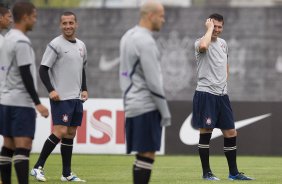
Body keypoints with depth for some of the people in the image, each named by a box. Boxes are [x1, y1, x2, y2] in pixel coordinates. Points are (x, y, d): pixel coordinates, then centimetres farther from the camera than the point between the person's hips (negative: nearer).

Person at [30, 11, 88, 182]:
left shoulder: (81, 45, 12)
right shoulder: (55, 44, -9)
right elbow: (43, 69, -10)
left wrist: (84, 89, 12)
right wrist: (51, 90, -18)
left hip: (76, 98, 7)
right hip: (61, 98, -7)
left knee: (71, 133, 8)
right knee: (60, 132, -15)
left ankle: (67, 174, 12)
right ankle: (38, 167, -8)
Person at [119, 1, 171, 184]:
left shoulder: (128, 37, 15)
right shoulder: (146, 42, -14)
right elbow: (153, 81, -17)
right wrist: (165, 112, -11)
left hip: (132, 106, 9)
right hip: (147, 107, -9)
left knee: (143, 155, 10)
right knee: (147, 155, -8)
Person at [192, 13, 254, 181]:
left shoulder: (223, 43, 15)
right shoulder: (200, 43, -8)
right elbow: (203, 46, -34)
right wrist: (209, 28, -19)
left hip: (222, 94, 7)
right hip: (205, 93, -7)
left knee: (231, 133, 5)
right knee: (206, 132, -4)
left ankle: (233, 172, 13)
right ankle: (206, 172, 5)